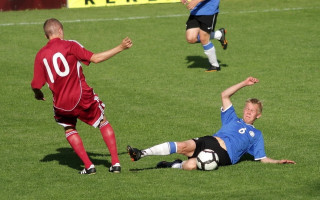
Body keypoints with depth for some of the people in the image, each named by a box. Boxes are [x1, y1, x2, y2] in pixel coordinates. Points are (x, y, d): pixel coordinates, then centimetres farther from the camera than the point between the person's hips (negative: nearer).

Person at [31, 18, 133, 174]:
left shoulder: (40, 55, 2)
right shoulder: (70, 46, -6)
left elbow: (36, 85, -1)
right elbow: (95, 58, -9)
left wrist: (38, 94, 23)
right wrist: (120, 48, -2)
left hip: (61, 104, 2)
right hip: (82, 97, -2)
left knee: (69, 130, 26)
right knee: (103, 123, 19)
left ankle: (88, 166, 14)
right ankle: (115, 163, 13)